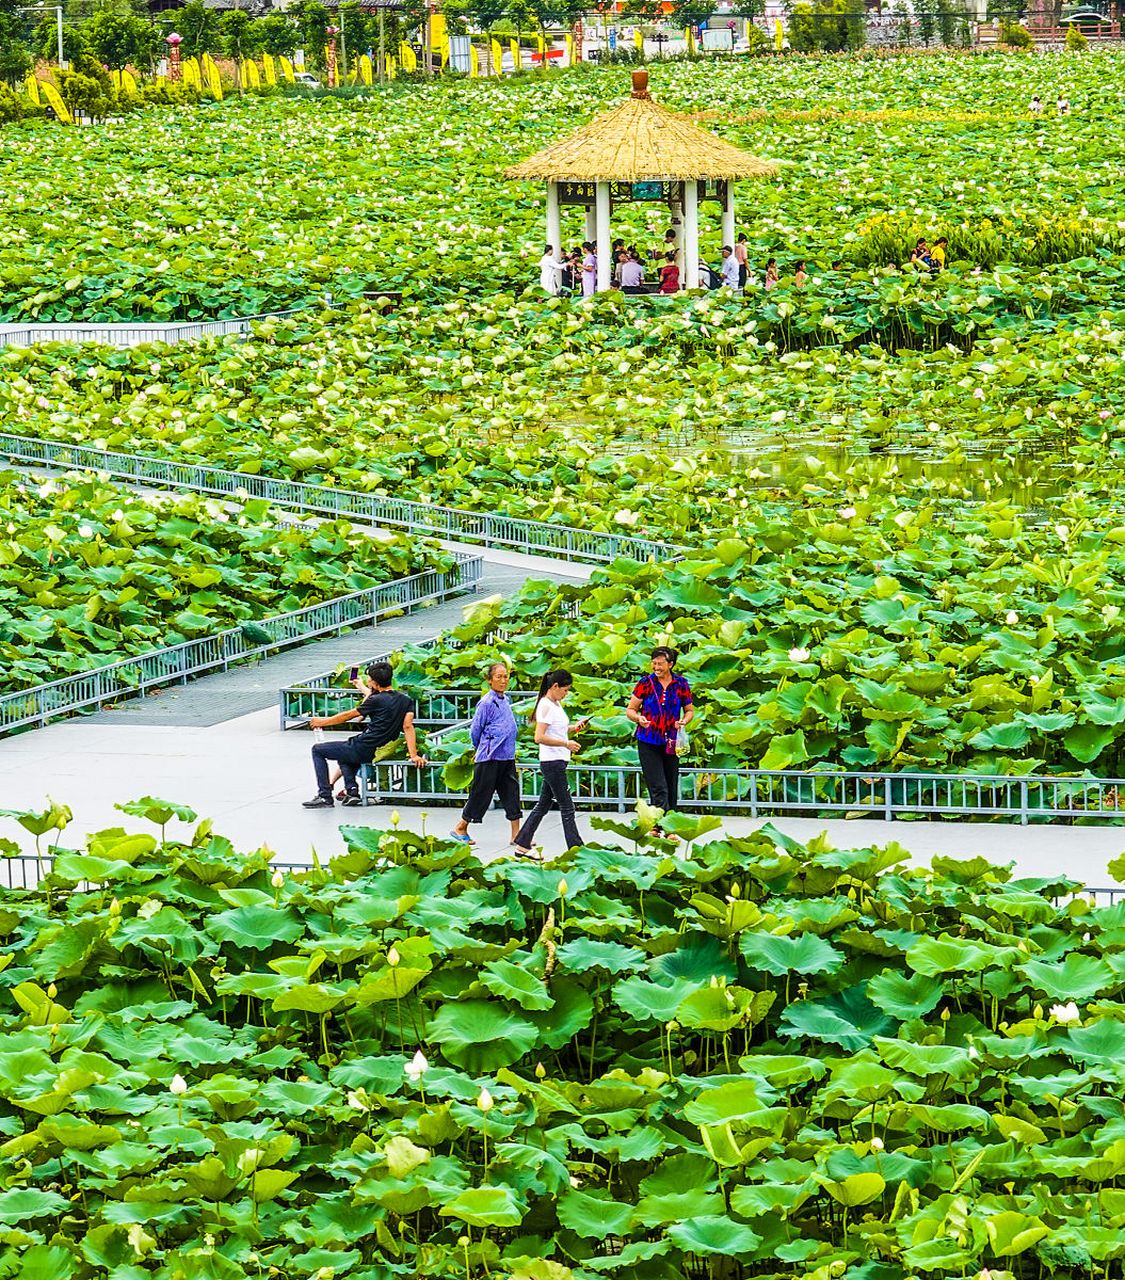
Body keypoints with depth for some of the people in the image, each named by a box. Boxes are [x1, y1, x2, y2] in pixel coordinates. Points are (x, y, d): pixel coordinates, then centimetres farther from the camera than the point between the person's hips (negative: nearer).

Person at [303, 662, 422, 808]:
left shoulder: (376, 701, -13)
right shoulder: (405, 701, 3)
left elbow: (348, 715, -3)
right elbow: (408, 726, -7)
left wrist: (322, 721, 10)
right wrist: (414, 756, -12)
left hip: (363, 750, -8)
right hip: (380, 751, 8)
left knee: (317, 749, 9)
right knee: (343, 753, 37)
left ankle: (325, 797, 0)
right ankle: (352, 791, 17)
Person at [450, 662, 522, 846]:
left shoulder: (506, 700, 11)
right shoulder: (487, 703, -13)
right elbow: (475, 731, -8)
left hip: (507, 757, 7)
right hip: (490, 758, -7)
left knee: (511, 792, 6)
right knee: (481, 794, 1)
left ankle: (516, 834, 9)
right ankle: (460, 828, 15)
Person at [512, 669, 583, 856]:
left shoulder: (556, 704, 13)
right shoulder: (546, 706, -16)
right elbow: (539, 737, -23)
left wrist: (572, 728, 10)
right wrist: (566, 744, -21)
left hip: (556, 763, 10)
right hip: (552, 762, -10)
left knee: (544, 805, 13)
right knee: (567, 807, -6)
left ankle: (522, 845, 17)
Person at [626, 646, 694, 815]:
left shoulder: (681, 684, 3)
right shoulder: (645, 683, -1)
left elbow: (689, 710, 14)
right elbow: (630, 709, 5)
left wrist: (684, 721, -8)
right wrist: (639, 718, -18)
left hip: (671, 743, 2)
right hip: (648, 743, -2)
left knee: (671, 788, 8)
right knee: (658, 789, -12)